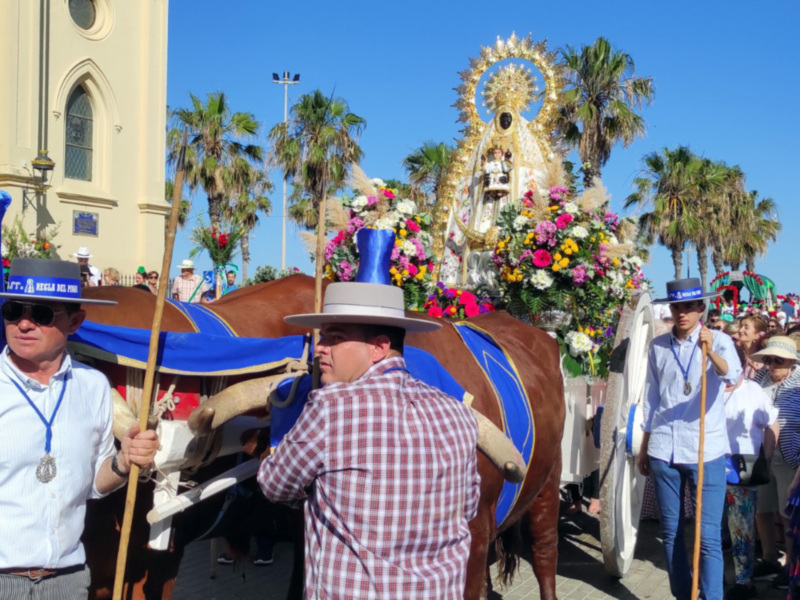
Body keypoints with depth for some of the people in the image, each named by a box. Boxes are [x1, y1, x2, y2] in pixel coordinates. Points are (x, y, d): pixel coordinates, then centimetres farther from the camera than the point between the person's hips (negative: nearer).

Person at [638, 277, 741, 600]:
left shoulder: (719, 341, -4)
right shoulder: (658, 345, 6)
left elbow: (732, 376, -25)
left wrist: (711, 352, -45)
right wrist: (643, 448, 14)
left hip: (706, 450, -3)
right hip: (664, 450, 4)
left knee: (708, 536, -4)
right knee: (671, 532, 12)